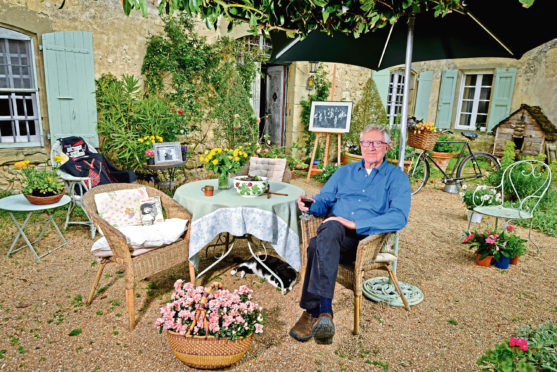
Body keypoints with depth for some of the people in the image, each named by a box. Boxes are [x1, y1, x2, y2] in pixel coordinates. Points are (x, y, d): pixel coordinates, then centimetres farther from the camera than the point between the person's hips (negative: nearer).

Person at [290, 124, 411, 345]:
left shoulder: (397, 178, 11)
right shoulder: (345, 172, 26)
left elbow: (399, 217, -6)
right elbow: (324, 200, 21)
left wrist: (355, 224, -17)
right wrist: (311, 204, -6)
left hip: (365, 237, -3)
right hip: (333, 229, 3)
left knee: (317, 245, -35)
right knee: (330, 229, -37)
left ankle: (312, 312, -32)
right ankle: (324, 310, -42)